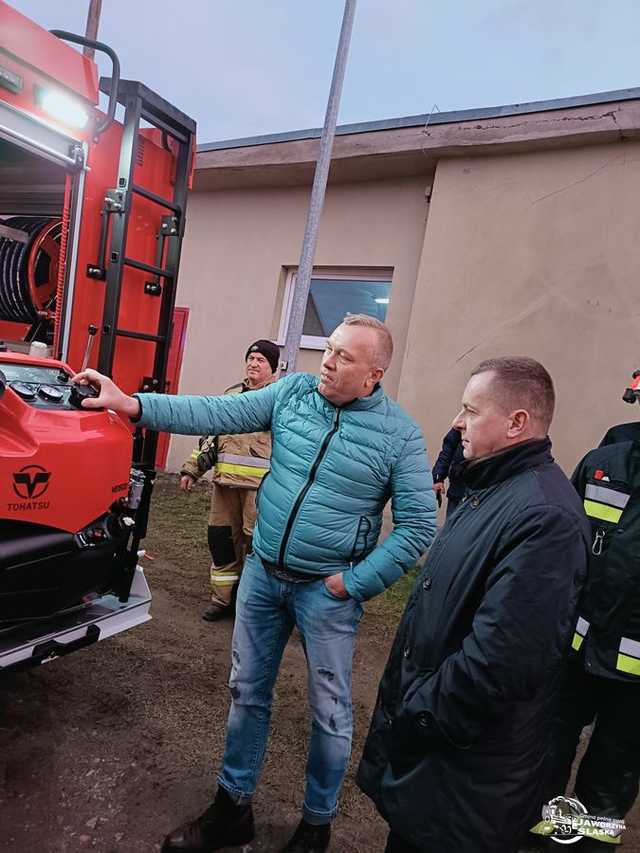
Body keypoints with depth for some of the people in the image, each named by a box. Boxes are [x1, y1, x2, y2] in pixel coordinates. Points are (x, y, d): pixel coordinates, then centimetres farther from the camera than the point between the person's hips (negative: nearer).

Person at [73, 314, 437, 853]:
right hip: (263, 574, 4)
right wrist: (133, 405, -18)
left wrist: (354, 584, -13)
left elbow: (420, 525, -11)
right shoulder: (293, 392, -3)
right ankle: (233, 808, 40)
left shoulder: (400, 434, -12)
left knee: (330, 711, 12)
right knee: (248, 692, 17)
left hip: (328, 591, -3)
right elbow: (217, 414, -8)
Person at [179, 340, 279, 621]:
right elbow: (211, 432, 22)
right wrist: (192, 469, 19)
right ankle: (223, 598, 28)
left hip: (260, 484, -6)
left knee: (254, 543, -1)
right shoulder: (232, 393, 18)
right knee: (220, 538, 10)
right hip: (226, 481, 6)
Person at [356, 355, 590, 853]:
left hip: (466, 764, -8)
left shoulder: (544, 516, -28)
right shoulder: (493, 489, 5)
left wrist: (413, 718, -19)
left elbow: (499, 661, -33)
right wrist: (404, 707, 13)